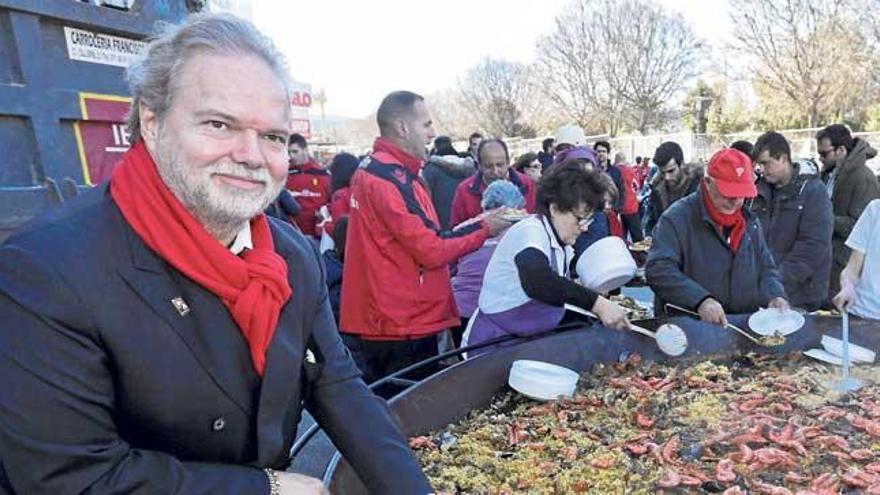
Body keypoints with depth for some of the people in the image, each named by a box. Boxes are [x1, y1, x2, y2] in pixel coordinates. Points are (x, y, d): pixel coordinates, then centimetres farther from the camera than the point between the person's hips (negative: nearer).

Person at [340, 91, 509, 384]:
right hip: (401, 327, -9)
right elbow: (432, 252, -19)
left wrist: (476, 225, 9)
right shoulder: (390, 178, -18)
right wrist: (484, 229, -5)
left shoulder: (374, 169, 13)